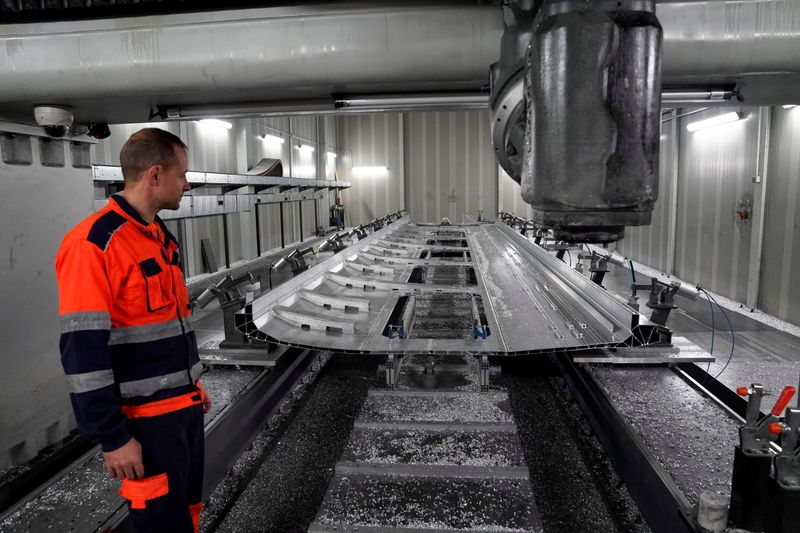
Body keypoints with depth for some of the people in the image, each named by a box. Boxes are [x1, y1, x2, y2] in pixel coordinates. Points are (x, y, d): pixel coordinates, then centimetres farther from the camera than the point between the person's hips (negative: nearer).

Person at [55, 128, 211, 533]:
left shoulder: (160, 235, 9)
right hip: (147, 420, -8)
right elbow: (83, 352, -21)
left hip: (185, 406, 8)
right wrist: (112, 437, -19)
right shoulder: (93, 244, -19)